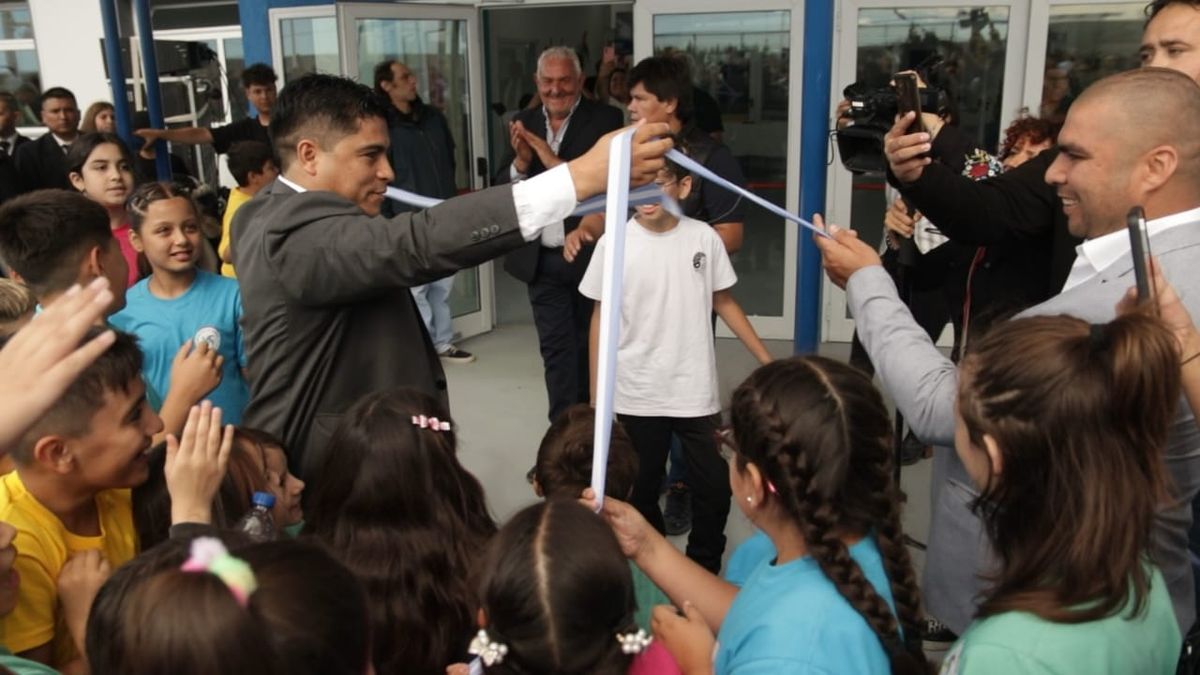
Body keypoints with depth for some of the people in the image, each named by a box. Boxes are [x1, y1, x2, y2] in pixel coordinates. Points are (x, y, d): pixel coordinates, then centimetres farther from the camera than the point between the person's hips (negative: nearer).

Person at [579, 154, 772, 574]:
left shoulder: (704, 238, -4)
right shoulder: (614, 244, -8)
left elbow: (724, 303, 8)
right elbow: (601, 319, 0)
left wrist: (767, 360, 7)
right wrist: (595, 396, 2)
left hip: (696, 393, 1)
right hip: (637, 396, -1)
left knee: (714, 491, 7)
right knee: (642, 493, 13)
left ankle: (704, 572, 29)